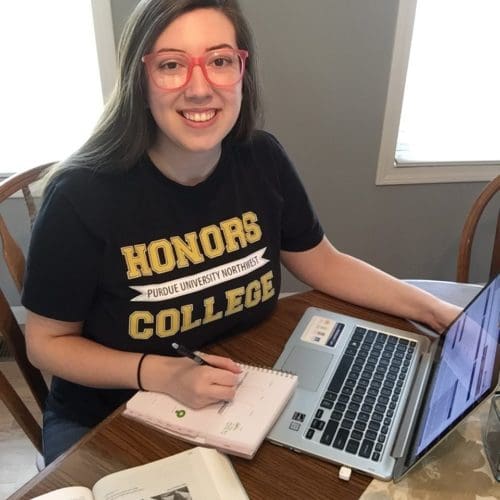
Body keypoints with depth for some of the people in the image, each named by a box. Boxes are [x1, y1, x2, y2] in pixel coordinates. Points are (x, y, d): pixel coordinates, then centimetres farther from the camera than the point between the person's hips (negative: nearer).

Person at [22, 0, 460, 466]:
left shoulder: (262, 160, -11)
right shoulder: (83, 194, -24)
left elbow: (324, 263, 2)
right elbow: (47, 342, -12)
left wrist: (439, 311, -4)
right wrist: (160, 373, -27)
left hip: (238, 402, 3)